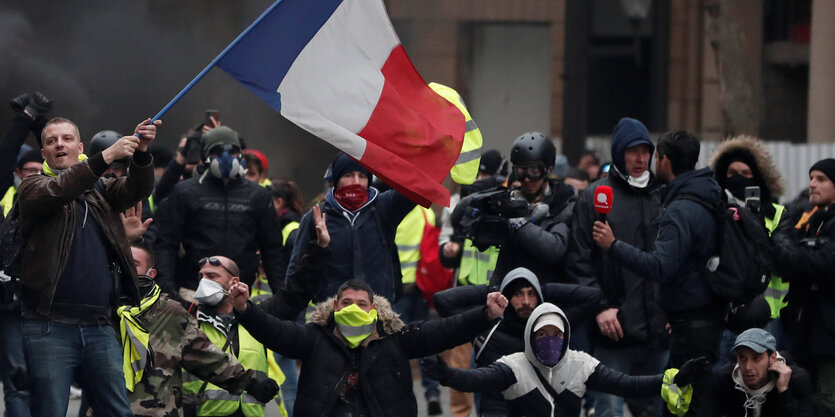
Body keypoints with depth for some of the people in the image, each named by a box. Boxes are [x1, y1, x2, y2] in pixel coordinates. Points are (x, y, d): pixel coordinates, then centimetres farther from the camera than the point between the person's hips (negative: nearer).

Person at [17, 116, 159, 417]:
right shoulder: (33, 188, 6)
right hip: (51, 327, -4)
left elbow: (137, 190, -1)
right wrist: (106, 157, -26)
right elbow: (57, 192, -15)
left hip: (99, 327, 4)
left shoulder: (100, 189, 17)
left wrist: (141, 152, -21)